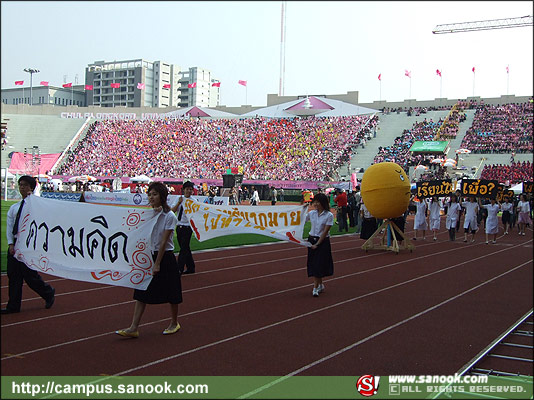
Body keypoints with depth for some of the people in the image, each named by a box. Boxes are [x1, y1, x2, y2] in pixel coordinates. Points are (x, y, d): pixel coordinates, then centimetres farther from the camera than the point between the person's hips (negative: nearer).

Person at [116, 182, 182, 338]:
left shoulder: (169, 216, -12)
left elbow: (164, 242, -14)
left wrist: (157, 264, -14)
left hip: (165, 257, -5)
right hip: (149, 255, 6)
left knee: (171, 293, 7)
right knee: (142, 292, 2)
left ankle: (174, 323, 26)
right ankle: (134, 328, 3)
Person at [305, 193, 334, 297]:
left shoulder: (329, 215, -10)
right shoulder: (312, 213, 3)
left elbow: (325, 231, -11)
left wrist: (317, 244, -13)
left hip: (323, 241, -5)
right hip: (312, 239, 5)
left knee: (319, 264, -5)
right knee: (313, 263, 7)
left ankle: (315, 288, 1)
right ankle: (320, 285, 21)